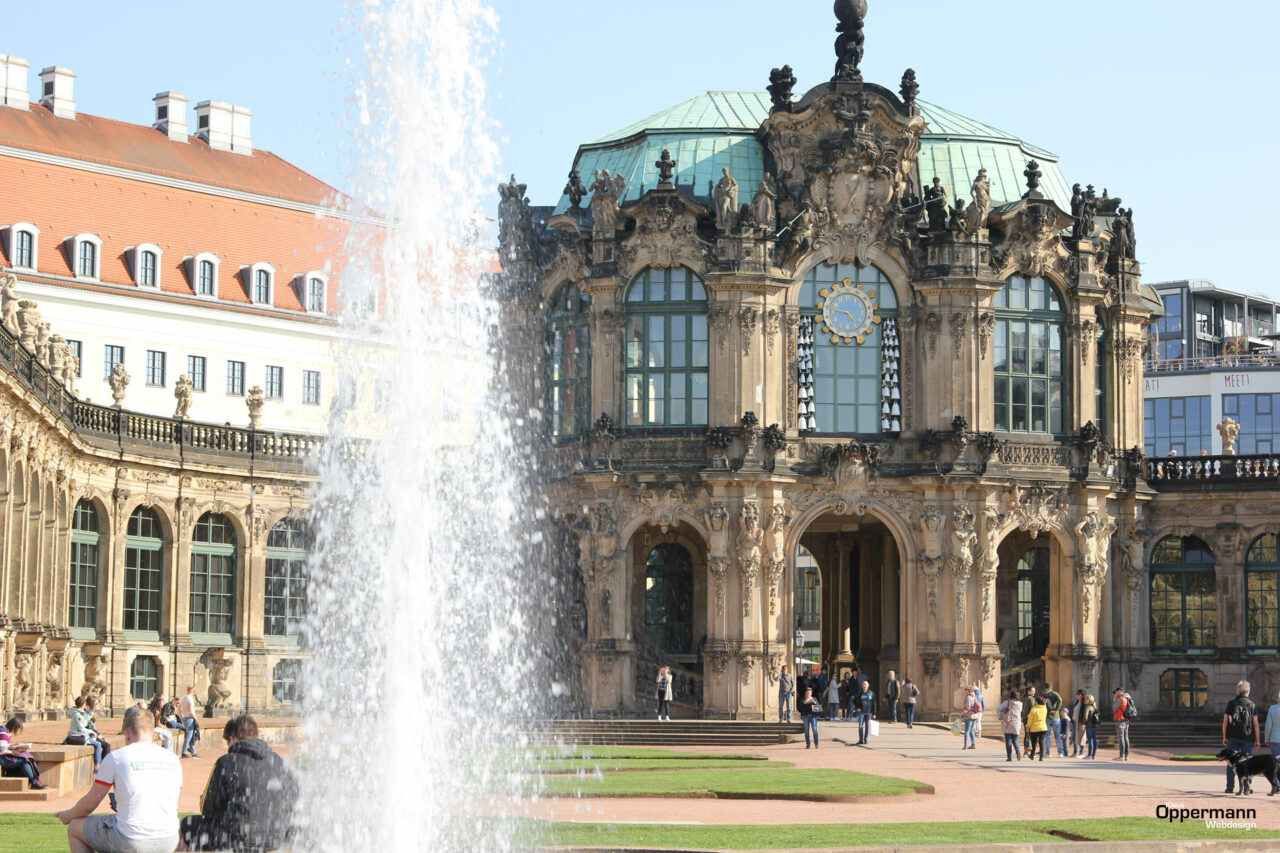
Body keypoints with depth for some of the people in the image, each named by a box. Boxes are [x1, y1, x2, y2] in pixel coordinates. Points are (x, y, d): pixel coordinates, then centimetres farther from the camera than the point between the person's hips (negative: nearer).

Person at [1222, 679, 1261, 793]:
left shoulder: (1231, 704, 1)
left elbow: (1225, 722, 0)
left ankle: (1230, 787, 3)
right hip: (1247, 738, -1)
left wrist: (1225, 737, 9)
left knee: (1231, 763, 6)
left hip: (1233, 737, 1)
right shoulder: (1252, 705, -1)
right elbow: (1255, 724, -4)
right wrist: (1257, 740, 1)